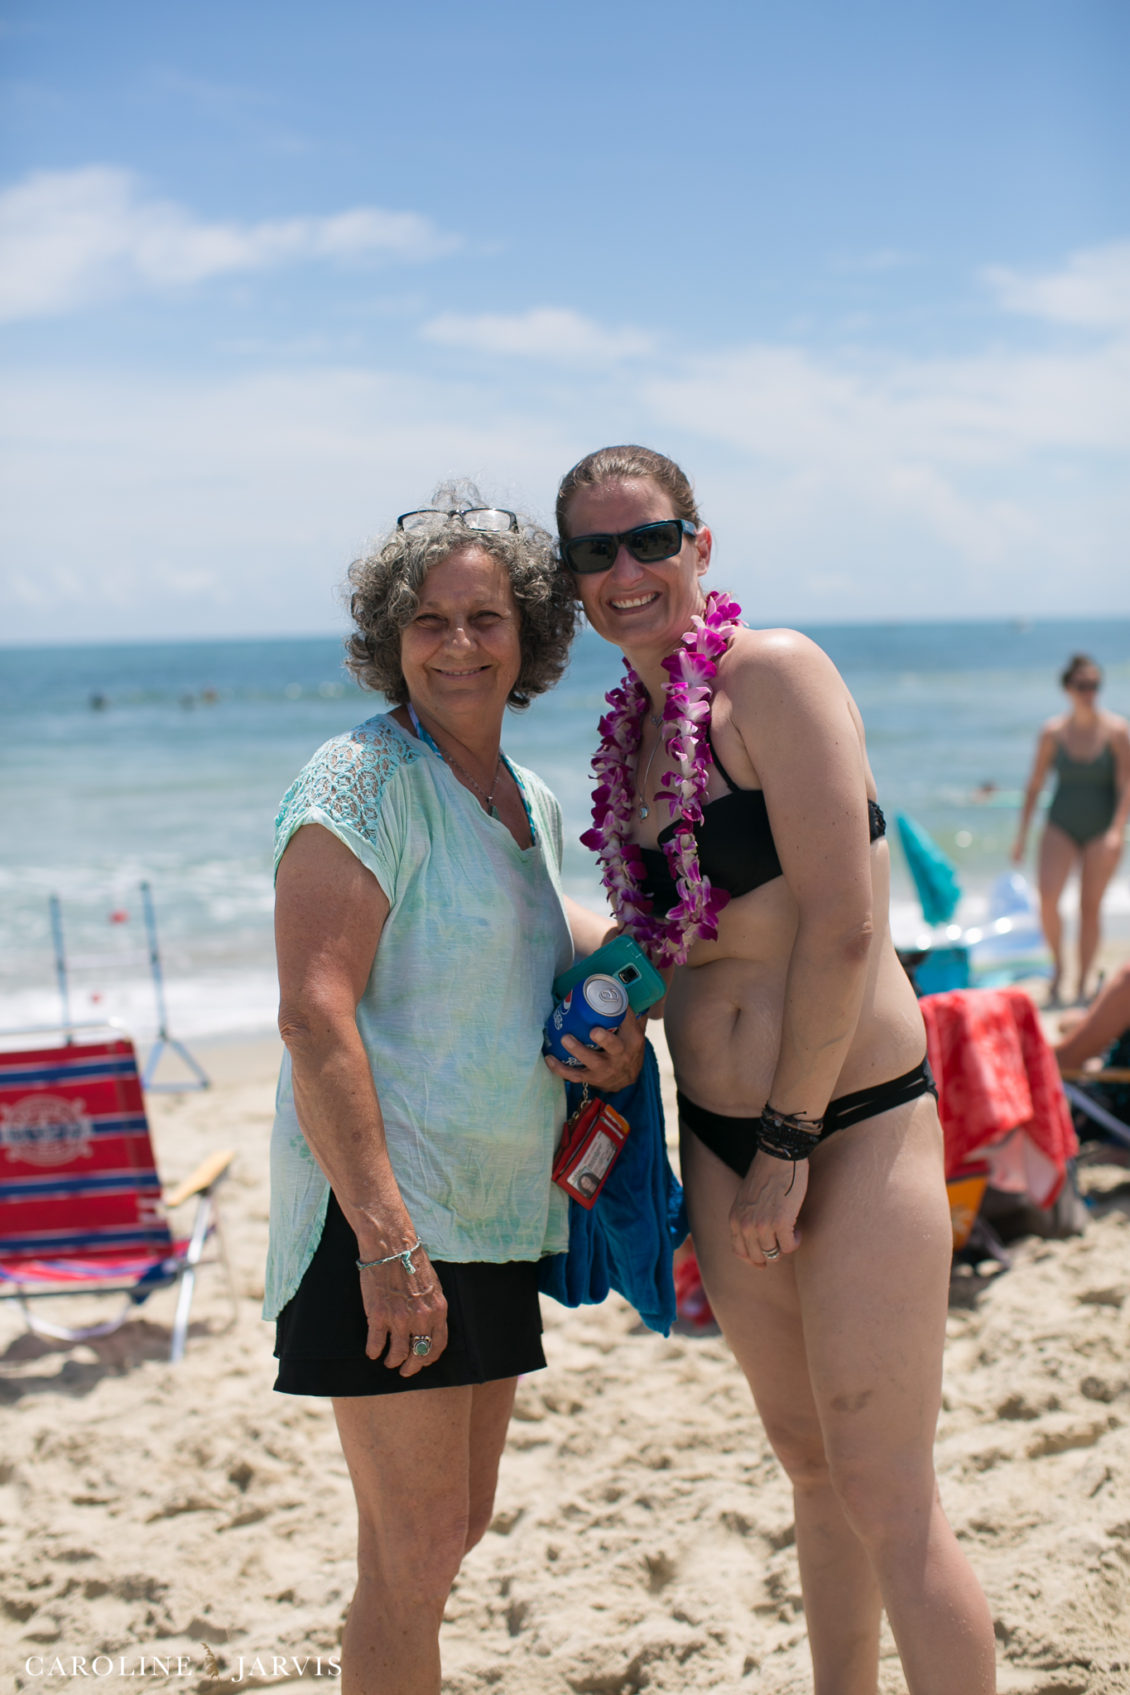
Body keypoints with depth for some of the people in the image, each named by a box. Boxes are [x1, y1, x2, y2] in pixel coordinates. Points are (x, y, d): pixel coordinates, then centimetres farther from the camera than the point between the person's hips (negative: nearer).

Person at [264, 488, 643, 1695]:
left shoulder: (532, 804, 12)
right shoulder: (361, 781, -13)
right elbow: (314, 1016, -20)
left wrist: (618, 1035, 2)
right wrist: (387, 1239, -25)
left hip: (493, 1209, 8)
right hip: (378, 1207, -8)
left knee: (455, 1525, 17)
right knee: (414, 1552, -4)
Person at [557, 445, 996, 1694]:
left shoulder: (771, 674, -13)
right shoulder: (635, 724, 10)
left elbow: (841, 923, -19)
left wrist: (788, 1145, -15)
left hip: (852, 1127, -8)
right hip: (719, 1136, 8)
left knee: (886, 1496, -3)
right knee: (809, 1461, 20)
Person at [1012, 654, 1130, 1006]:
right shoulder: (1053, 732, 1)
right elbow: (1035, 785, 7)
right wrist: (1022, 833, 4)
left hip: (1101, 830, -1)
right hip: (1061, 826, 1)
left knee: (1090, 906, 2)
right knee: (1047, 897, -18)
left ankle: (1083, 985, 14)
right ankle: (1057, 964, 5)